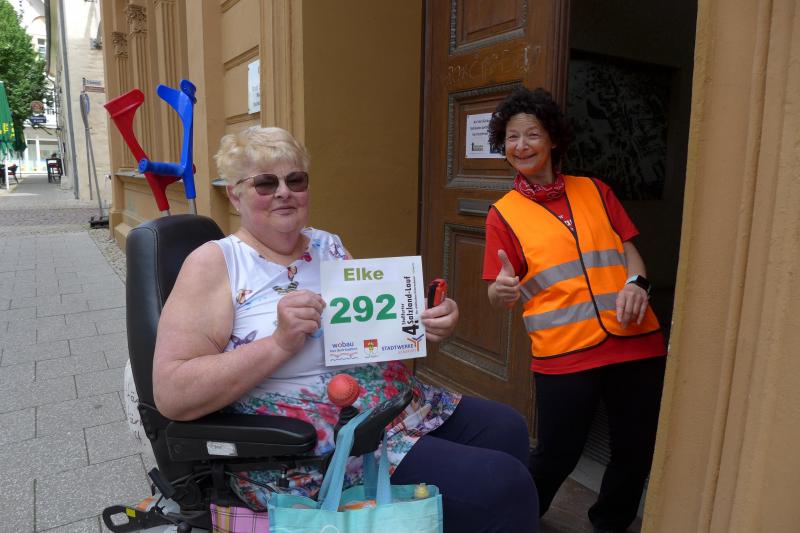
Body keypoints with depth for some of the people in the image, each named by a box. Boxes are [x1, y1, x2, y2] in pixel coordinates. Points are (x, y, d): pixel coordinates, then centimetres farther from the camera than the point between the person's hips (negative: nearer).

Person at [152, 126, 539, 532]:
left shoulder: (330, 246, 10)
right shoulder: (214, 263, -8)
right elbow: (172, 395, -15)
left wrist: (429, 325, -6)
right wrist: (279, 344, -25)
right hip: (304, 446, -7)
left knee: (506, 428, 7)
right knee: (498, 485, -16)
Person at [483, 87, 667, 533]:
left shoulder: (595, 191, 10)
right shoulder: (504, 213, 1)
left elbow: (628, 247, 13)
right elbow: (500, 296, 0)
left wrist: (636, 283, -9)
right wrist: (502, 290, -24)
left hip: (635, 342, 4)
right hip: (564, 353, -3)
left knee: (637, 449, 14)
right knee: (557, 454, 3)